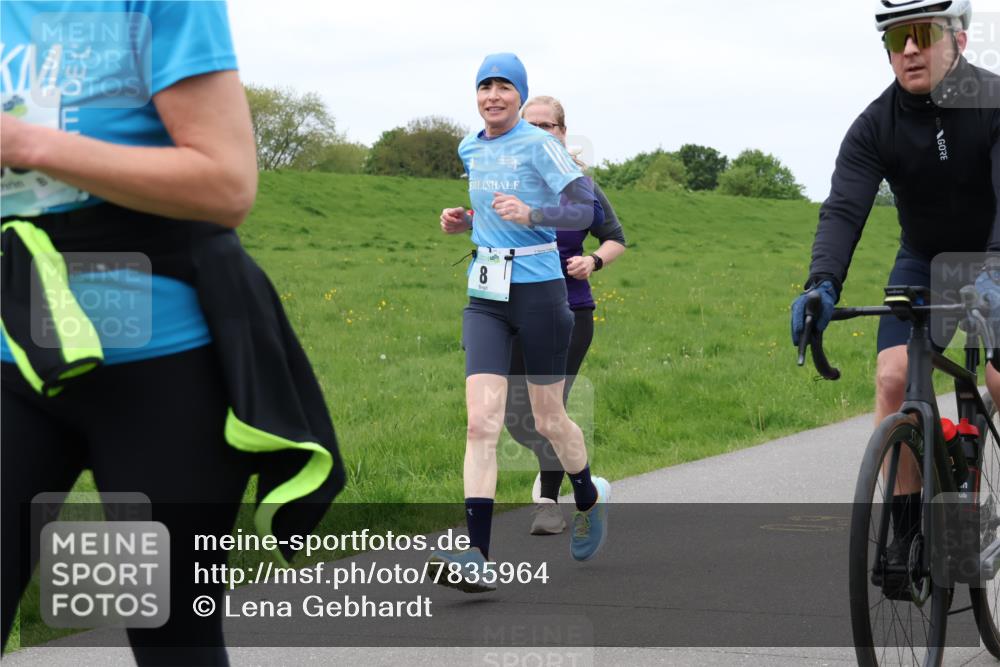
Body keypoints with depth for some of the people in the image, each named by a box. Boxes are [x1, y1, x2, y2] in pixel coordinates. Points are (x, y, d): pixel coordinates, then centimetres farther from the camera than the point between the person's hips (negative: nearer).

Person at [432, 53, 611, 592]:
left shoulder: (539, 144, -8)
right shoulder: (470, 149, 11)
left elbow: (587, 211, -13)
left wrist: (530, 214, -28)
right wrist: (462, 220, 8)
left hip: (538, 290, -5)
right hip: (485, 297, 5)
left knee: (548, 420, 9)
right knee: (481, 423, -10)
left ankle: (590, 500, 40)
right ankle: (477, 558, -17)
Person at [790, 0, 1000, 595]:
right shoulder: (877, 125, -16)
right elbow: (844, 208, -27)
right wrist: (822, 284, -46)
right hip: (924, 261, 3)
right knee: (893, 377, -17)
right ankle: (907, 528, -7)